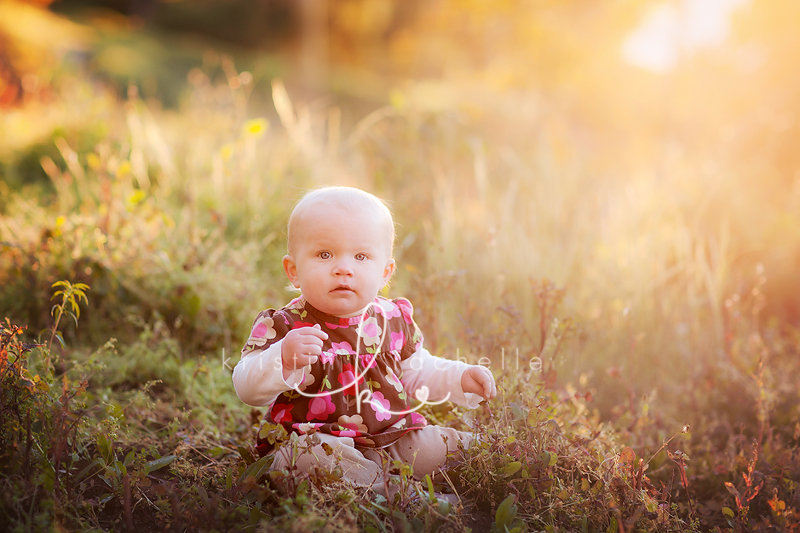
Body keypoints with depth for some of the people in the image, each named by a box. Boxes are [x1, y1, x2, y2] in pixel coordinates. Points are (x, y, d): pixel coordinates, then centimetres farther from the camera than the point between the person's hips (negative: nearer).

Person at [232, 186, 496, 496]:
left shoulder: (394, 319, 7)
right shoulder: (283, 326, -8)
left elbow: (416, 372, 23)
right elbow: (248, 389, -18)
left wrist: (460, 379, 8)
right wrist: (284, 359, -36)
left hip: (391, 435, 4)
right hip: (317, 439, -3)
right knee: (315, 457, -37)